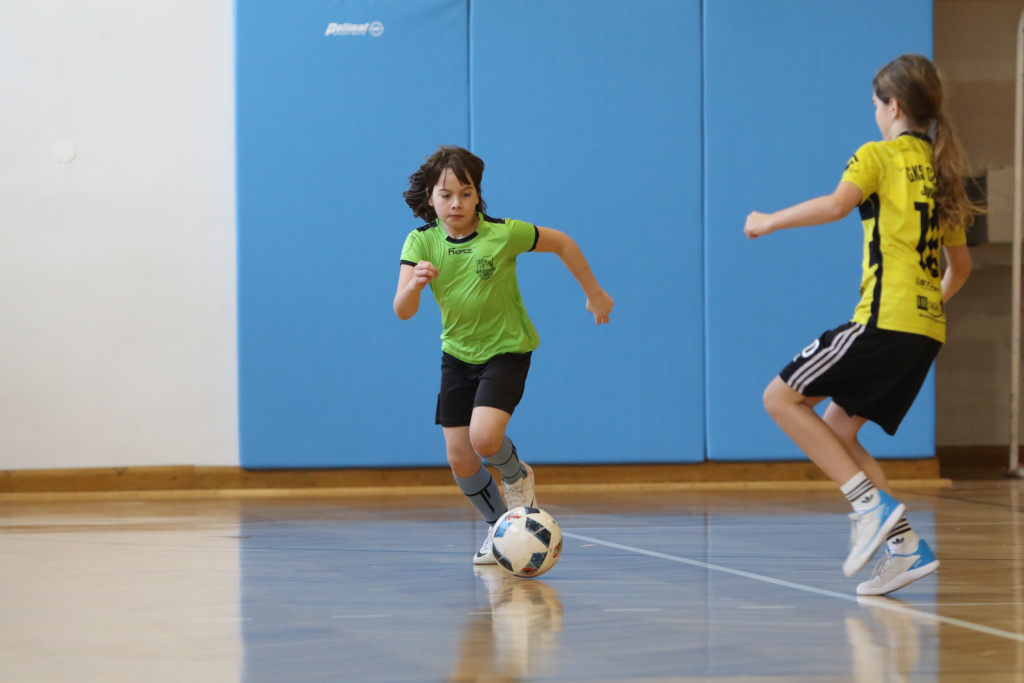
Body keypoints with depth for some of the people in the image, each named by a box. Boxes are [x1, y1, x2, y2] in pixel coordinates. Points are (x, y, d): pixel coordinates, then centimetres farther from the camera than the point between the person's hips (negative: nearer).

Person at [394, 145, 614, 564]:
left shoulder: (504, 234, -19)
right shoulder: (422, 243, -12)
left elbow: (562, 244, -3)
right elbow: (402, 311, -21)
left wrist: (593, 293, 6)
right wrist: (415, 283, -42)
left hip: (506, 351, -4)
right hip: (457, 354, 4)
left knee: (484, 437, -24)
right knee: (458, 458, 1)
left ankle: (517, 477, 11)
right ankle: (498, 526, 26)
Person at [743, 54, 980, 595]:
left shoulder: (880, 155, -2)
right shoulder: (941, 172, 20)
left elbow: (836, 204, -21)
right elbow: (960, 267, 26)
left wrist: (769, 222, -8)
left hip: (885, 321, -8)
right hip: (927, 330, 8)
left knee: (782, 398, -1)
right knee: (837, 427, 16)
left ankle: (872, 504, -12)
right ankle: (905, 546, 5)